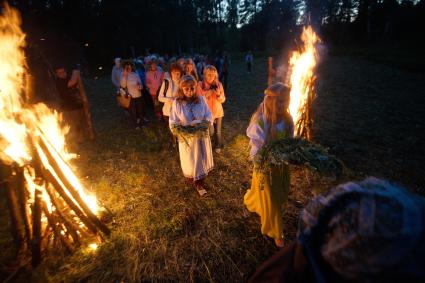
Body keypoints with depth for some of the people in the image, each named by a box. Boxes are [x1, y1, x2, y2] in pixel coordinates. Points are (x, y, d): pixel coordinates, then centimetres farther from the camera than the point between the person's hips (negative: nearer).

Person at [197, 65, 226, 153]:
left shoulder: (218, 84, -7)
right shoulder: (200, 85, -13)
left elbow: (223, 100, -3)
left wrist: (218, 94, -23)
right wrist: (206, 95, -25)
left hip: (218, 112, 2)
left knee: (217, 131, 13)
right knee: (210, 132, -2)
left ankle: (218, 146, 40)